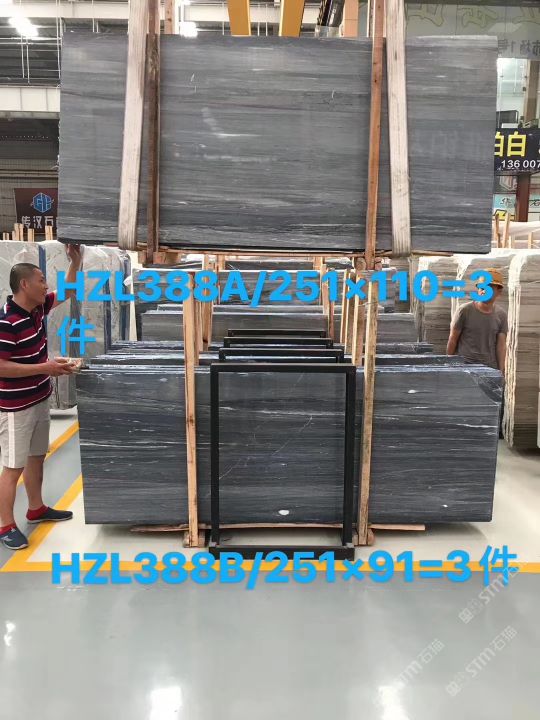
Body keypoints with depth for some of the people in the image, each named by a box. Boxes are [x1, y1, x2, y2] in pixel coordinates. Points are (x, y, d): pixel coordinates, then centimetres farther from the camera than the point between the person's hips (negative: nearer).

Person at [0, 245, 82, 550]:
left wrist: (76, 261, 3)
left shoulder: (38, 308, 2)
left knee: (37, 457, 20)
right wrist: (45, 368, -24)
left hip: (40, 400, 9)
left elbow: (67, 292, 17)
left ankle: (37, 509, 35)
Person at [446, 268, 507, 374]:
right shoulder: (465, 310, -6)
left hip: (490, 367, 3)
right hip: (464, 365, -3)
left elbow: (501, 345, 2)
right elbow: (452, 340, -1)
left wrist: (501, 371, -4)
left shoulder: (501, 315, 4)